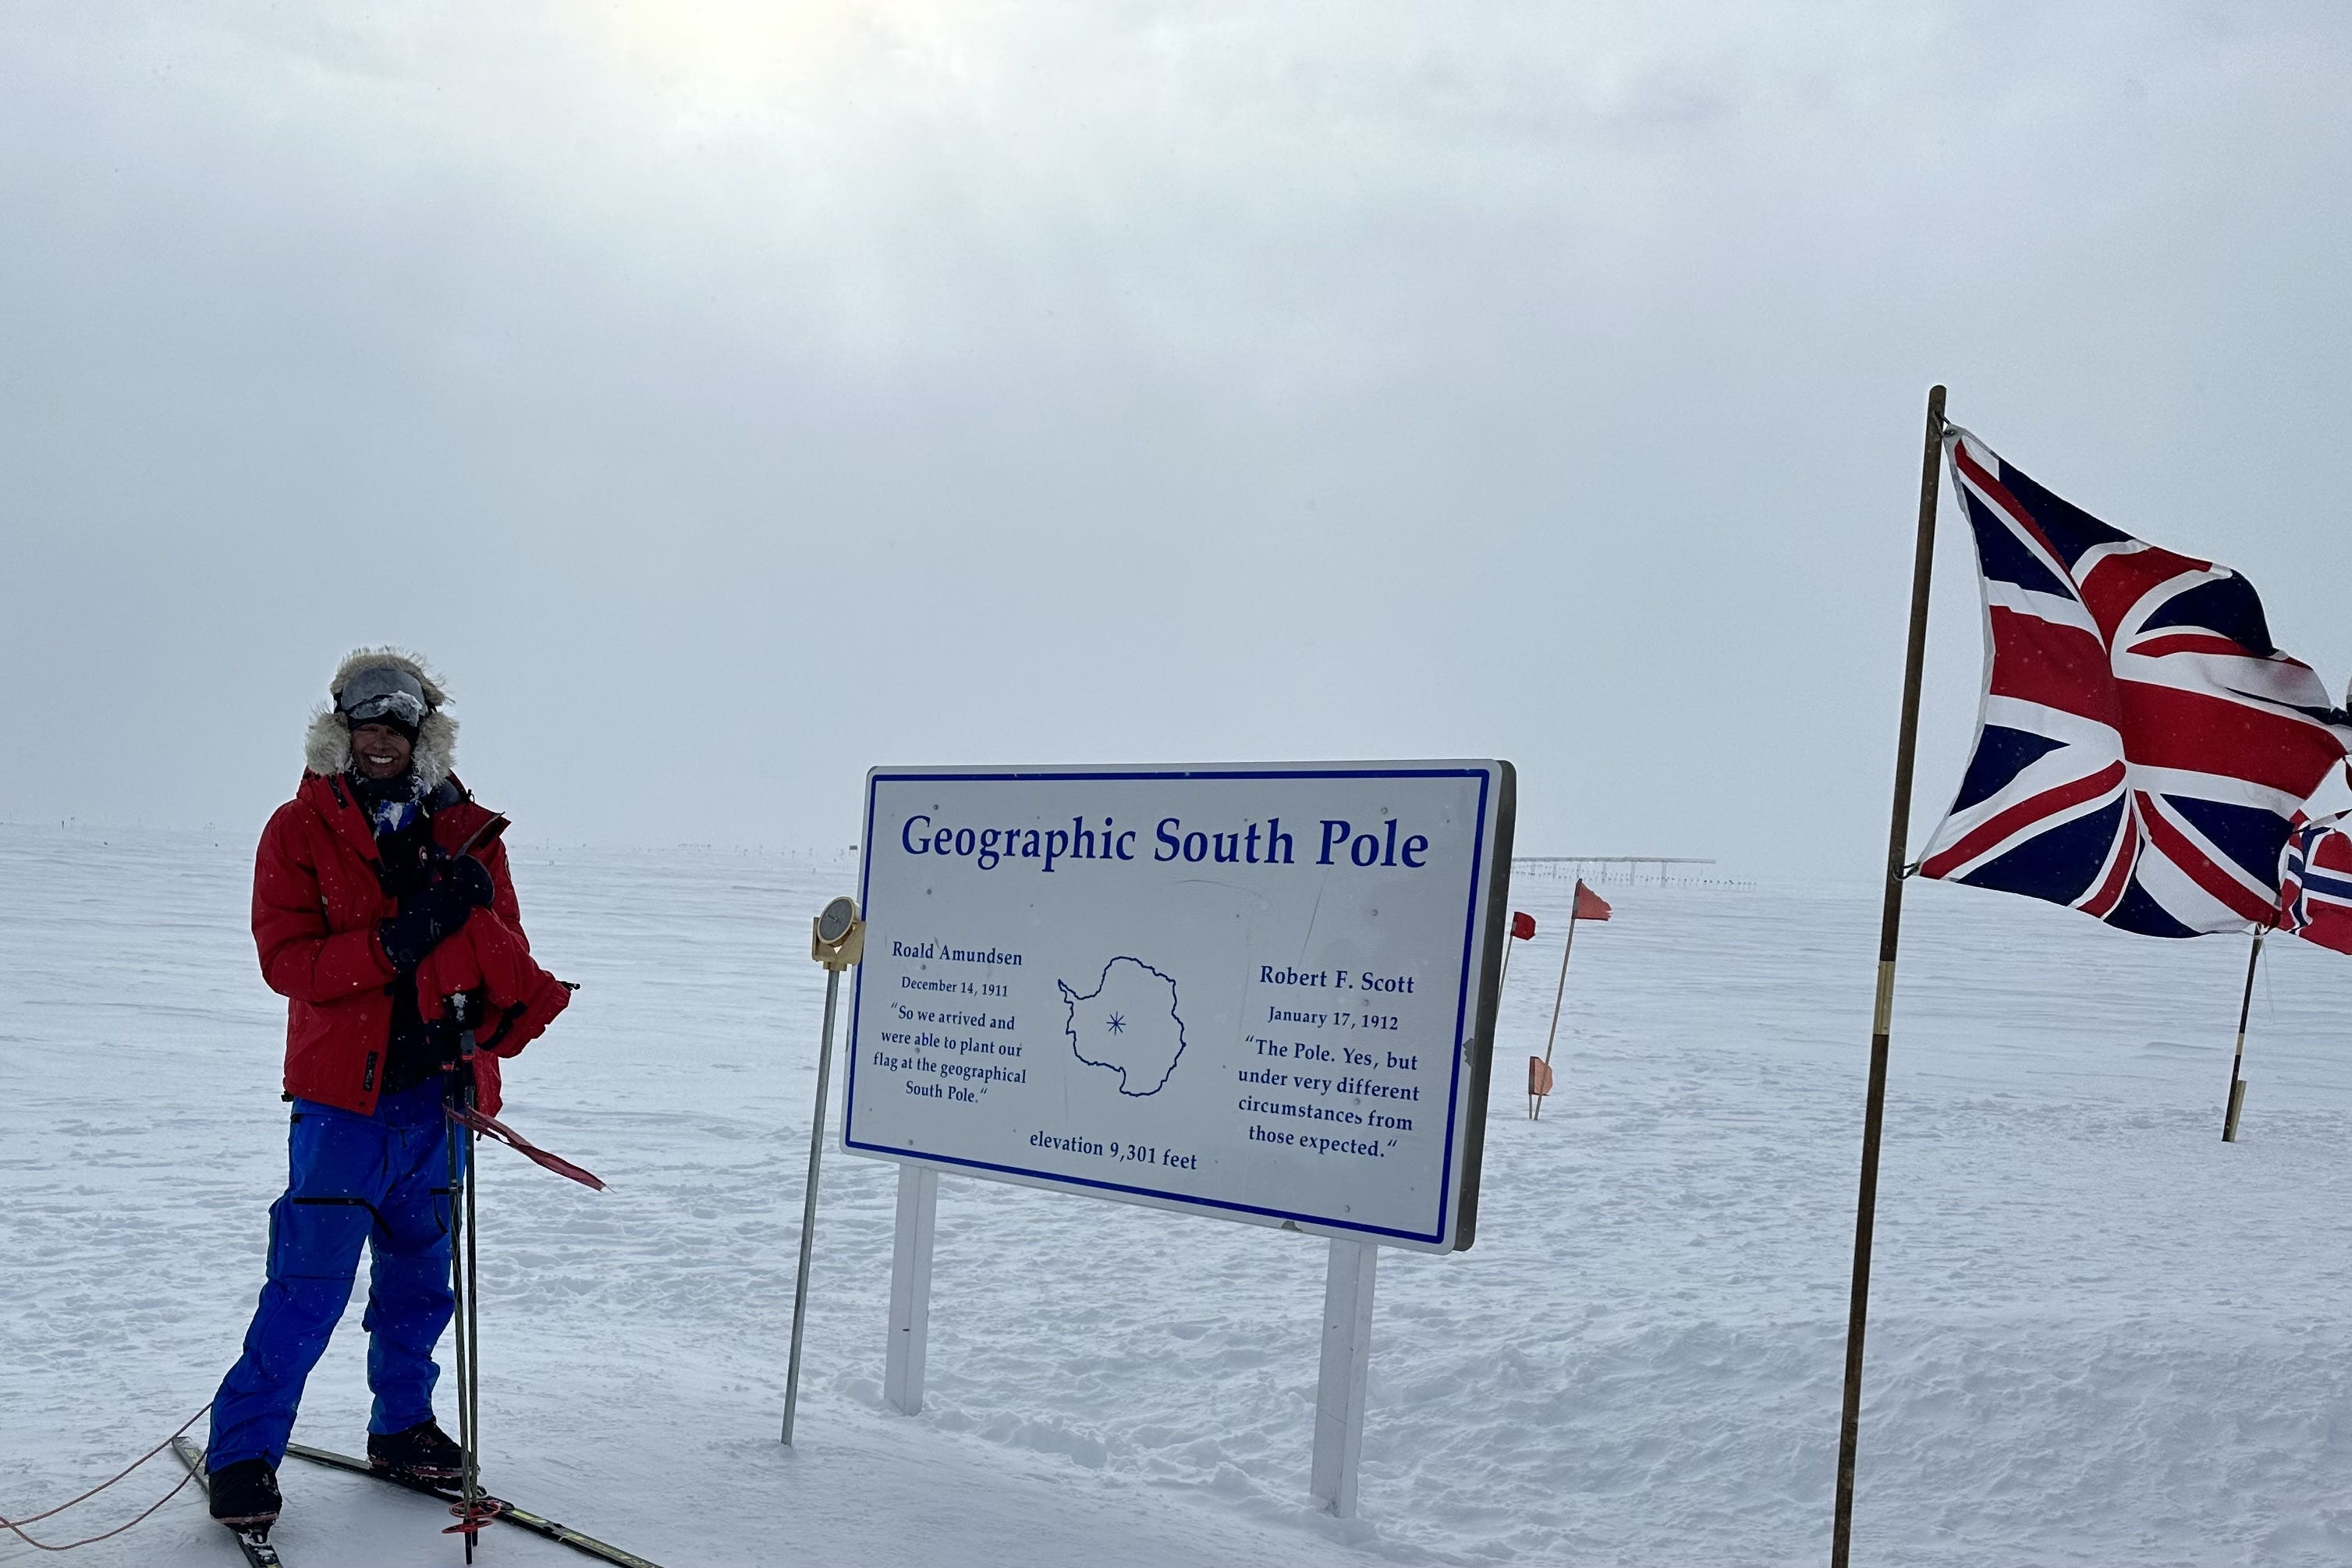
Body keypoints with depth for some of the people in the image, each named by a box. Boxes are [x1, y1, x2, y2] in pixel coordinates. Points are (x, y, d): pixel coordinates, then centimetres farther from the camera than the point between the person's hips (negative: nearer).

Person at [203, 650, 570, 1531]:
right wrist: (394, 944, -23)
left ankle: (402, 1426, 30)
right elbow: (284, 956, -11)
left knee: (420, 1275, 14)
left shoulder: (466, 832, 8)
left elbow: (507, 957, 5)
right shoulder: (300, 830, -1)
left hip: (440, 1087, 4)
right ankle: (242, 1452, 6)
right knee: (309, 1283, -6)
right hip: (343, 1090, -4)